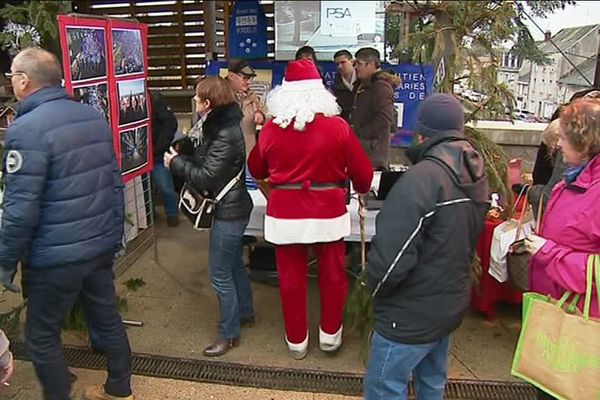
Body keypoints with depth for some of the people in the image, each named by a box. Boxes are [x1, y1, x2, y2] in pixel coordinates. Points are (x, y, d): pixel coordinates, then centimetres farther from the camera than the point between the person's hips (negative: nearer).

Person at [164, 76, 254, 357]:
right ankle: (245, 312, 42)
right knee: (234, 264, 23)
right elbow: (206, 162, 11)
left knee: (220, 274, 0)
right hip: (232, 207, 10)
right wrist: (183, 158, -4)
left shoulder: (226, 136, -25)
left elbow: (205, 176, -23)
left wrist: (176, 163, -10)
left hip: (229, 211, -10)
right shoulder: (222, 124, 6)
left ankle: (229, 333, 14)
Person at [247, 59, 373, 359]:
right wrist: (361, 189, 19)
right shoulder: (337, 126, -10)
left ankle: (297, 340, 30)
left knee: (291, 278, 15)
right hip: (328, 212, 0)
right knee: (332, 275, 18)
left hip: (284, 214, 1)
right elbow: (362, 171, -3)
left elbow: (256, 170, 10)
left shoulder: (271, 129, -5)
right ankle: (329, 333, 35)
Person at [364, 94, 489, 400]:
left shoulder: (422, 178, -26)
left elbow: (391, 254, -27)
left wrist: (376, 288, -11)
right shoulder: (476, 175, 2)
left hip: (411, 315, -8)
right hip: (452, 303, 9)